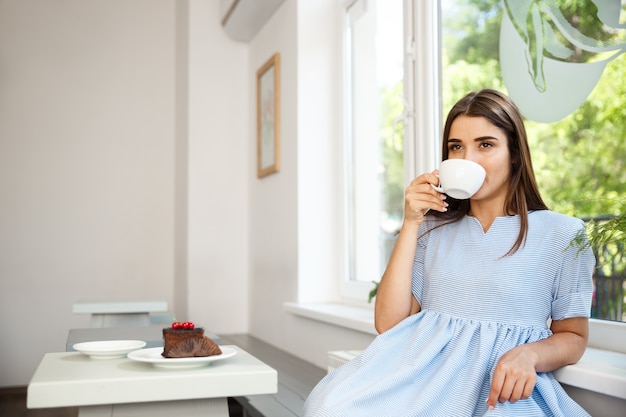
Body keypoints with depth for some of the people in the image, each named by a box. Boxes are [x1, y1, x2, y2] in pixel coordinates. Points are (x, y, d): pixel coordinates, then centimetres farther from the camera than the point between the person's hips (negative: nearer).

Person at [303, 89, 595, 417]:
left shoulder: (562, 233, 6)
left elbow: (573, 336, 11)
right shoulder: (433, 228, 13)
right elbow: (388, 324, 4)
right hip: (426, 364, 2)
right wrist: (411, 224, -1)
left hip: (502, 381, -2)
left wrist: (529, 354, -13)